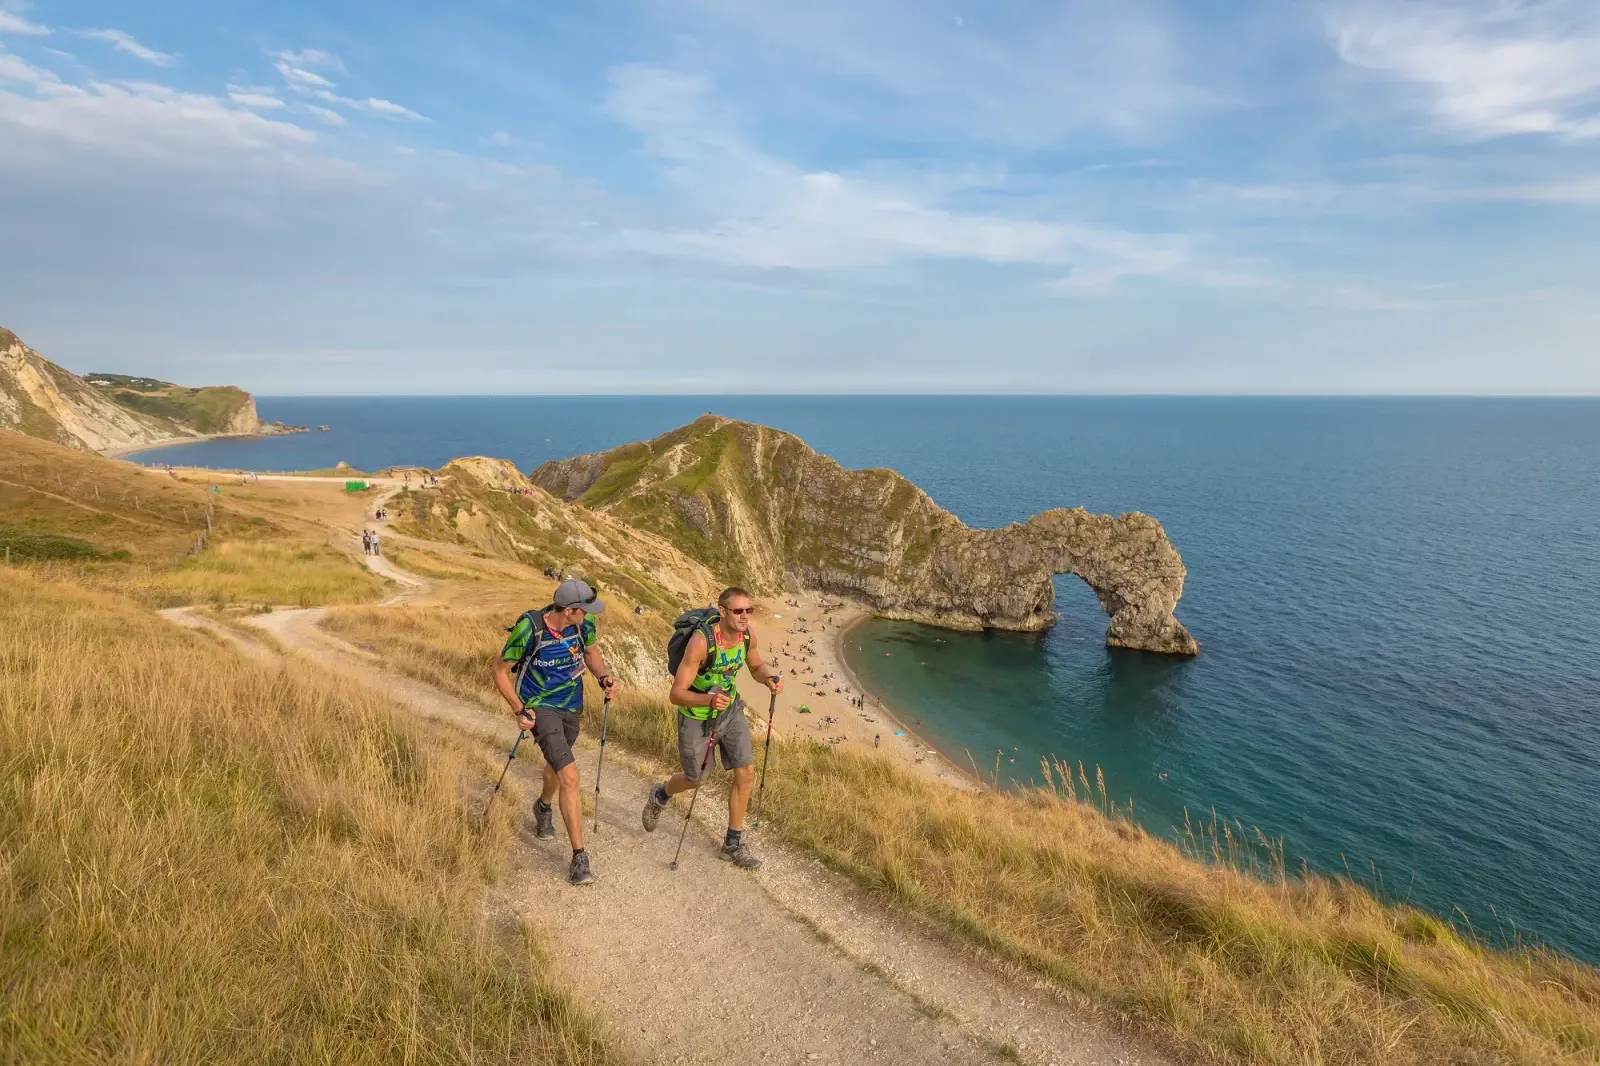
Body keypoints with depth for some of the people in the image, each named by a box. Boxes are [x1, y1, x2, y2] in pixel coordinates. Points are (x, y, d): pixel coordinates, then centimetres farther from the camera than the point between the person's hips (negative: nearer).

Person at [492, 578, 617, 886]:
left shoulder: (584, 624, -15)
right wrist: (519, 710, -19)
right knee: (569, 775, -18)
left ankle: (543, 807, 61)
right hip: (541, 708, -5)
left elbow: (591, 652, 8)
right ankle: (579, 856, -8)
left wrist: (603, 677, -11)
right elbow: (501, 670, -12)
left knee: (557, 763, 28)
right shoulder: (529, 629, -27)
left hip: (572, 706, 6)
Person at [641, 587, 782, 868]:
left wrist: (769, 678, -15)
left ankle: (733, 844, 14)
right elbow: (676, 693, -30)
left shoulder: (747, 636, -14)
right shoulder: (701, 641, -32)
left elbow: (757, 667, 8)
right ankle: (660, 796, 49)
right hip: (697, 716, -5)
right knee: (694, 779, 13)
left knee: (746, 773, -3)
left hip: (731, 710, 5)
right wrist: (709, 700, -48)